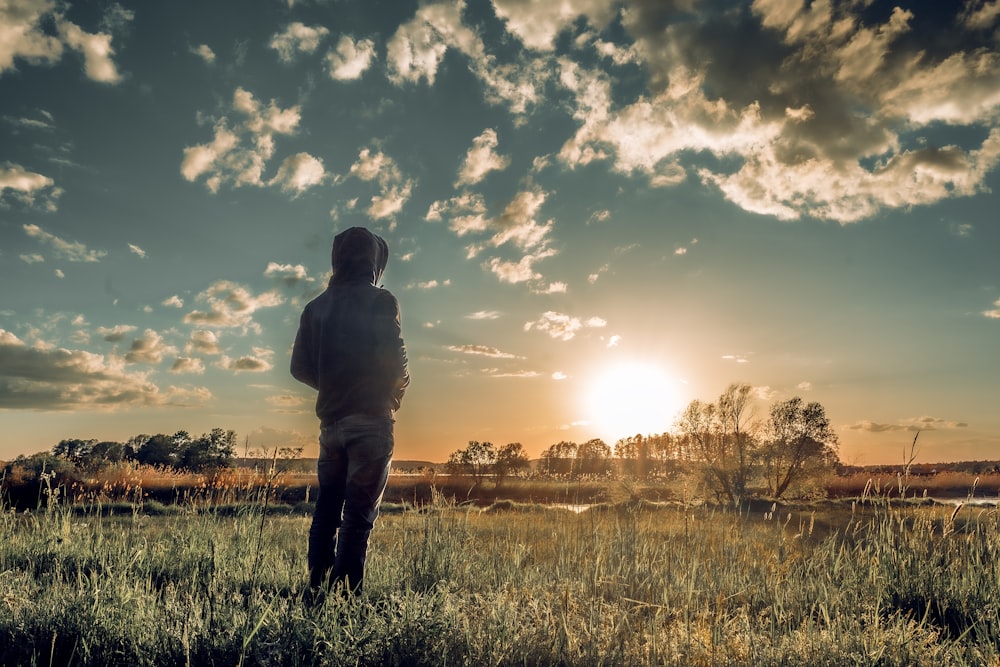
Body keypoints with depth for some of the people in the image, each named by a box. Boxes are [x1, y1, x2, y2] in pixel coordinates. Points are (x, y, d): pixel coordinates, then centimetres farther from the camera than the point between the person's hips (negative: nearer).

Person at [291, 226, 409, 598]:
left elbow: (300, 367, 10)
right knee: (359, 515, -3)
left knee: (326, 511, 13)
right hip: (370, 419, -5)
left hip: (330, 421, 6)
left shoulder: (317, 306, 12)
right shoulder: (379, 301, -6)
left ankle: (317, 593, 16)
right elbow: (393, 358, -16)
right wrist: (398, 385, 4)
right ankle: (346, 596, -4)